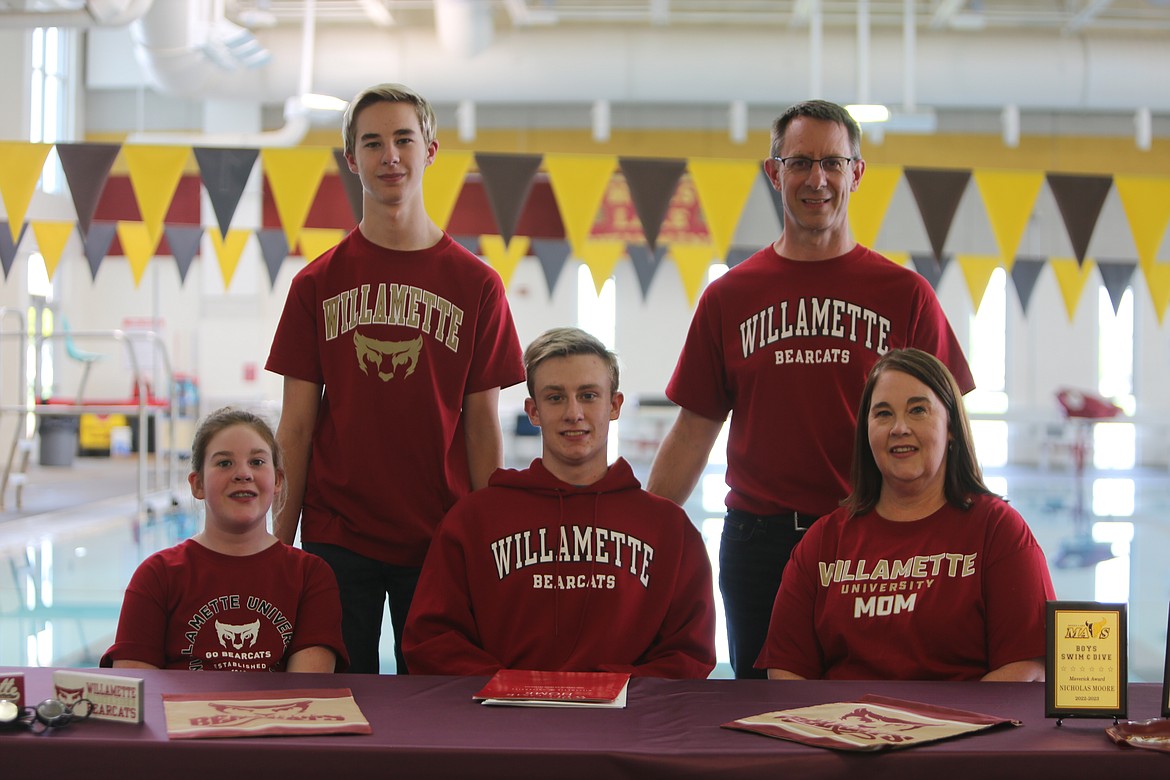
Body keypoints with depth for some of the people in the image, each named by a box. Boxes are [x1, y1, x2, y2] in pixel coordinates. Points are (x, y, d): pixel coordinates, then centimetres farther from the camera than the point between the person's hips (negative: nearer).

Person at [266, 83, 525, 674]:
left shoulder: (475, 283, 1)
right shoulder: (317, 283, 4)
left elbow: (482, 425, 2)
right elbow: (296, 426, 4)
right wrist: (279, 543, -1)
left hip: (440, 538, 0)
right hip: (335, 539, 1)